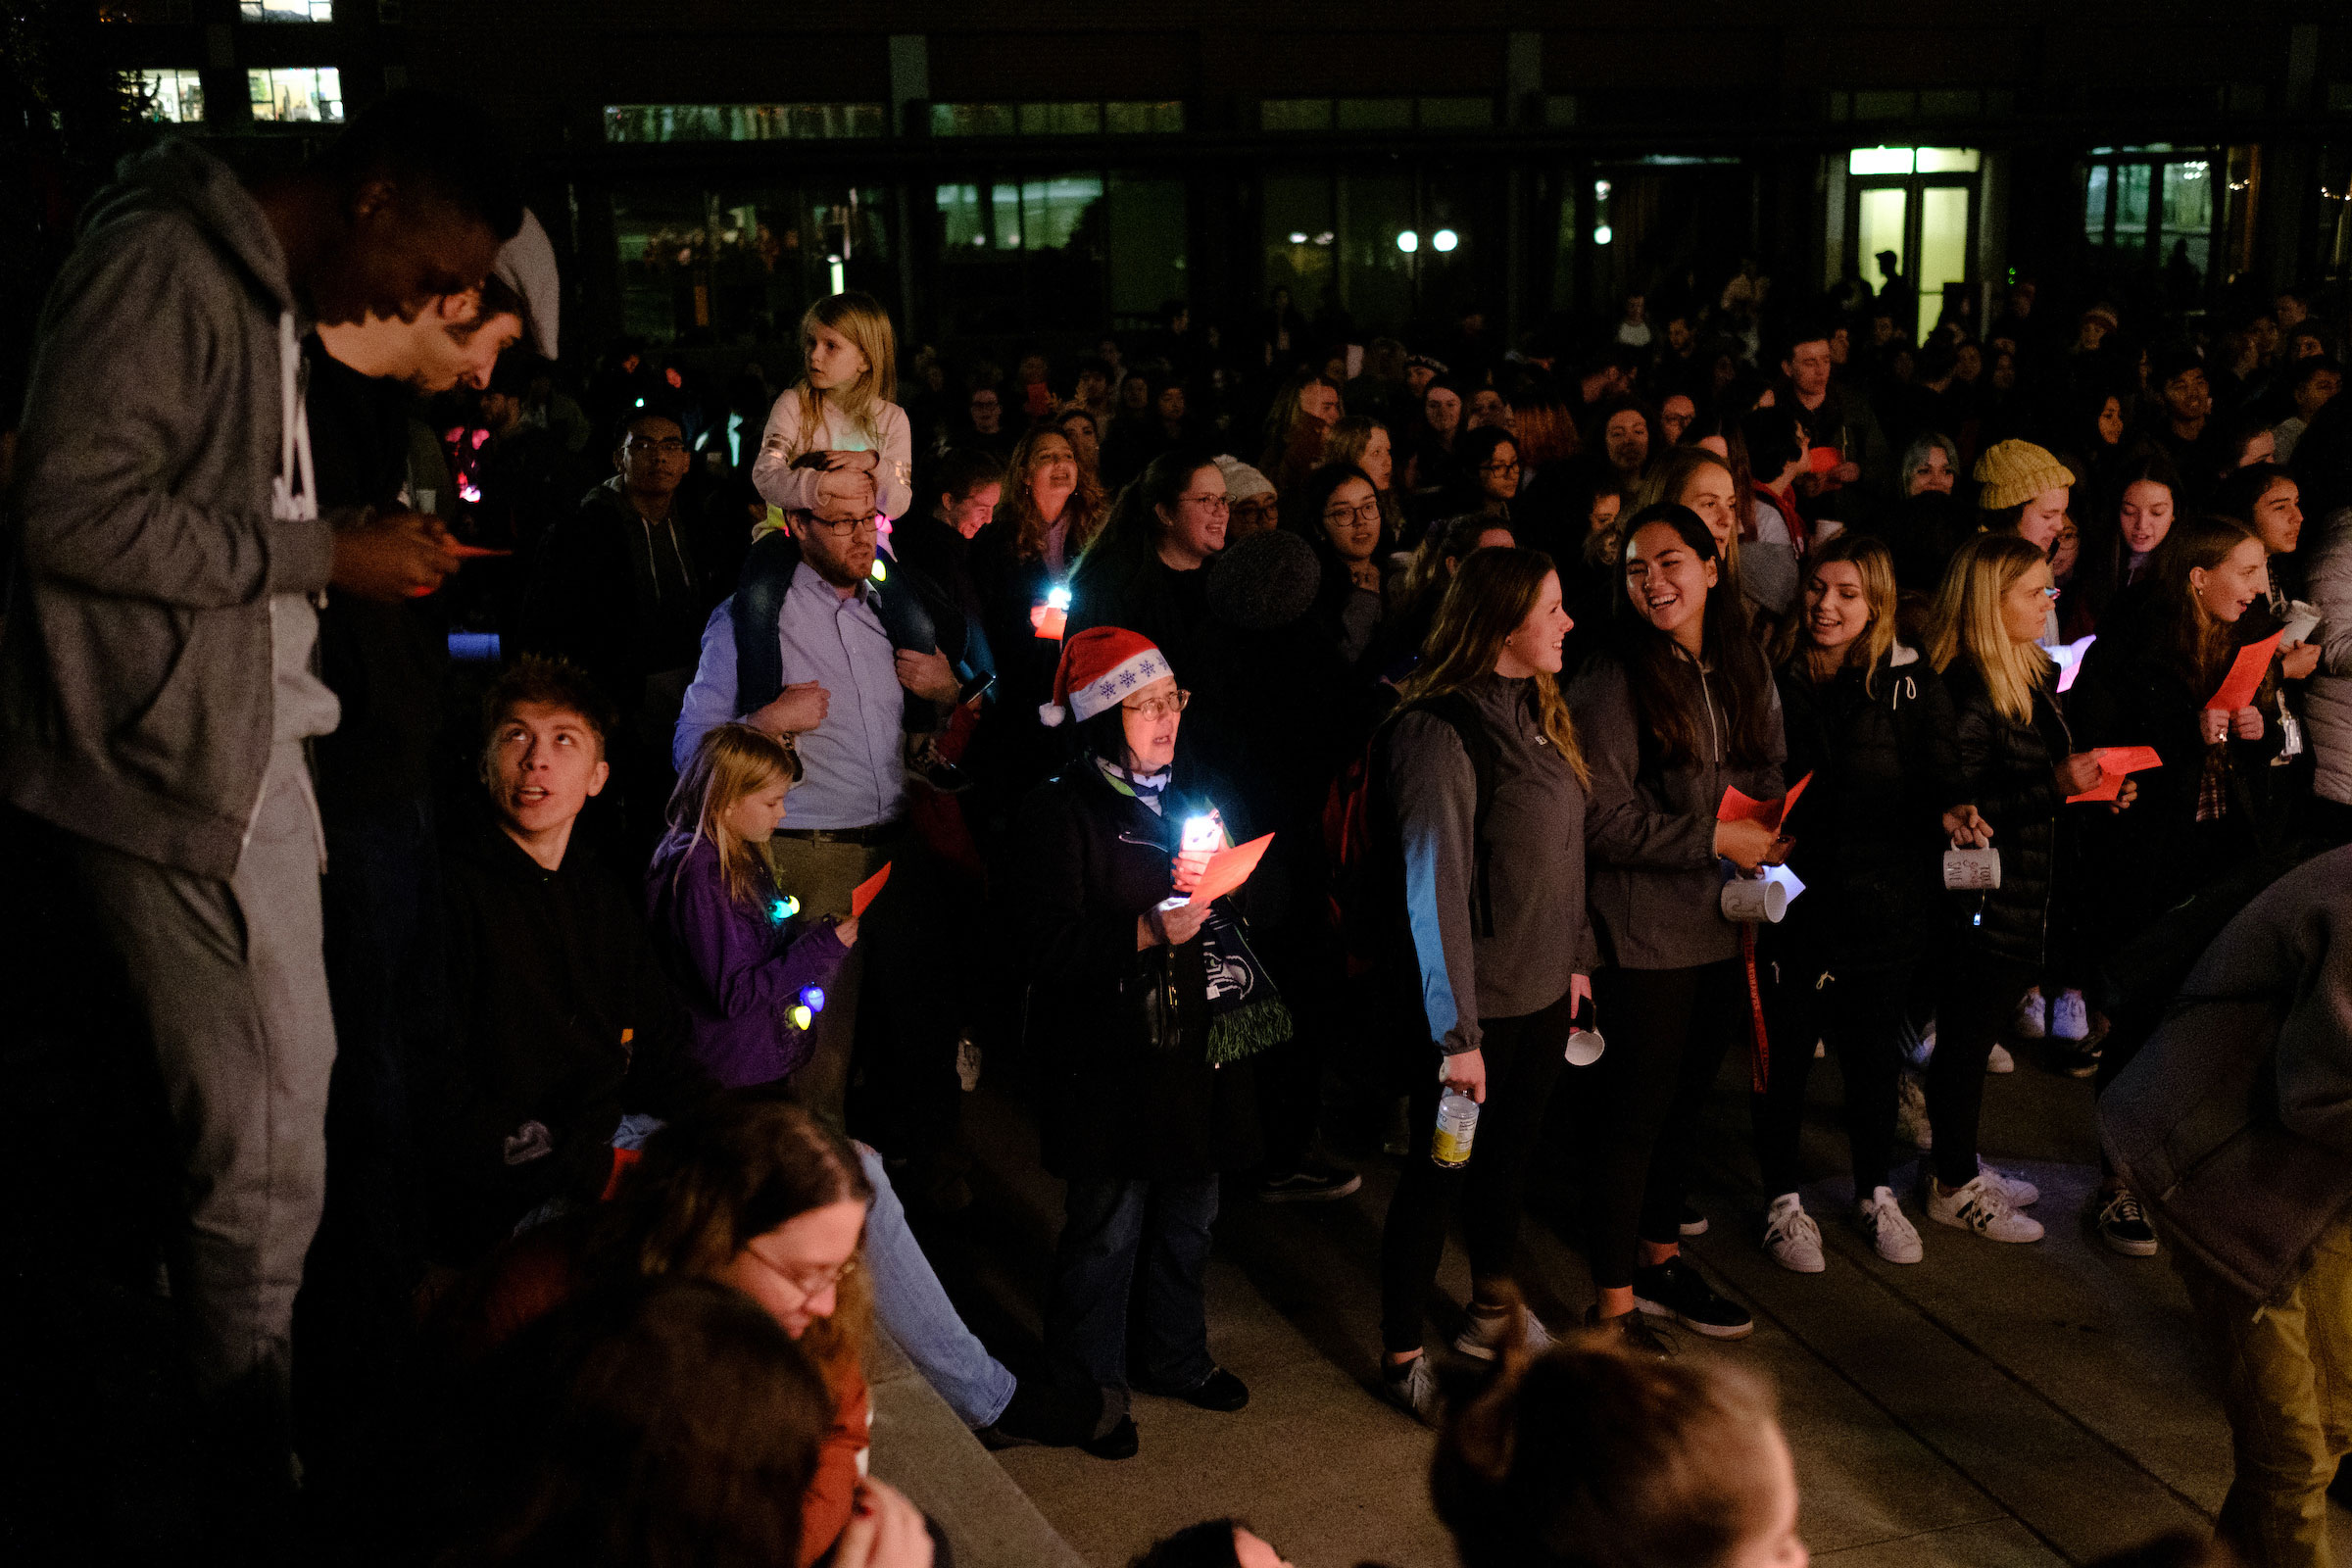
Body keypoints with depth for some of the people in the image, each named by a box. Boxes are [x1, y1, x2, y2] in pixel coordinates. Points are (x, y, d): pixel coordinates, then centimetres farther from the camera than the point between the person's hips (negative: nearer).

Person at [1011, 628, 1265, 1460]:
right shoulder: (1061, 810, -13)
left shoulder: (1193, 789, 10)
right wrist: (1147, 932, -27)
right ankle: (1090, 1386, 22)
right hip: (1110, 1055, -7)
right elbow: (1047, 943, -19)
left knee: (1190, 1211, 19)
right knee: (1108, 1227, 3)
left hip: (1196, 1041, 7)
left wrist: (1216, 886, 0)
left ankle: (1176, 1354, 40)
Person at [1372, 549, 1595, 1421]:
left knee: (1511, 1156, 24)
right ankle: (1401, 1356, 24)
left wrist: (1576, 956, 13)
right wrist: (1456, 1033, -23)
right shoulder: (1441, 731, -23)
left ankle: (1493, 1315, 44)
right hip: (1478, 1004, -8)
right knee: (1440, 1174, 7)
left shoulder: (1537, 711, 5)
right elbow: (1435, 889, -24)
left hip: (1542, 991, 8)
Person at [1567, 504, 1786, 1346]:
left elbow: (1767, 780, 19)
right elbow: (1604, 821, -18)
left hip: (1720, 926, 7)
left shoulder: (1744, 672, 8)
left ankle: (1661, 1260, 35)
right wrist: (1716, 841, -17)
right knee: (1633, 1116, 0)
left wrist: (1772, 839, -1)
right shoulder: (1611, 683, -14)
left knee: (1685, 1100, 18)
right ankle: (1614, 1303, 11)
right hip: (1644, 935, -7)